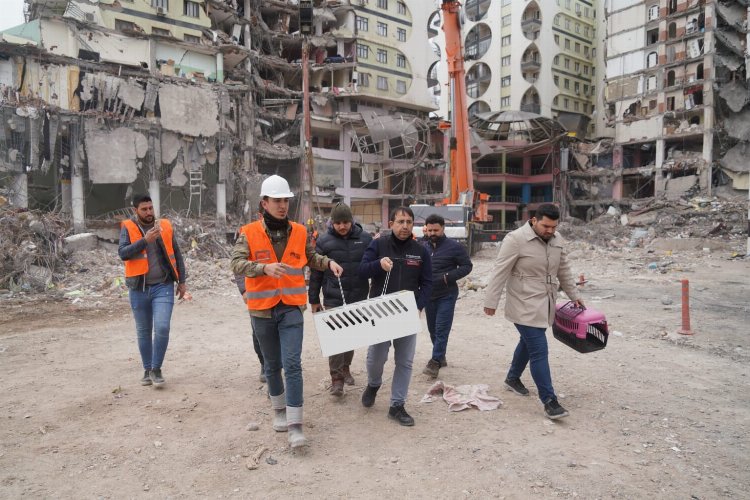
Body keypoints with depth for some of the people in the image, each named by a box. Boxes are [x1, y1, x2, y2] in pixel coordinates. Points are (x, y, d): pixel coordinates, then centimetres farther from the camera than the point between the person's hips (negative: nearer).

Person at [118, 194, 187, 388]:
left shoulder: (165, 226, 2)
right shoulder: (128, 228, -2)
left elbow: (177, 255, 8)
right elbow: (122, 253, -15)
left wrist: (182, 281, 7)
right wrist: (145, 240, -25)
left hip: (163, 286, 0)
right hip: (139, 289, 0)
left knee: (162, 328, -11)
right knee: (144, 332, 11)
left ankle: (156, 369, 6)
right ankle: (147, 370, 27)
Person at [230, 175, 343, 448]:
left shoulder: (299, 232, 3)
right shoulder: (249, 233, -6)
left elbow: (311, 257, 18)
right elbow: (237, 263, -17)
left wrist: (329, 263, -1)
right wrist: (264, 267, -33)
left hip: (291, 308, 0)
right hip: (262, 310, 0)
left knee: (292, 363, -8)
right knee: (272, 364, 15)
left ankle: (295, 424, -3)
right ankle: (279, 409, 37)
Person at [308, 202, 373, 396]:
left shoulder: (365, 238, -2)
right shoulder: (324, 241, -5)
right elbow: (316, 273, -1)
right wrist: (314, 300, 1)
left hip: (358, 298, 2)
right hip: (333, 299, -2)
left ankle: (346, 368, 37)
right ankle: (336, 377, 9)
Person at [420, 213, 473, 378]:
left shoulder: (453, 246, -8)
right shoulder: (423, 247, 4)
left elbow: (467, 266, -4)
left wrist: (449, 276, -18)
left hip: (447, 296, -5)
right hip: (428, 295, 5)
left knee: (441, 329, -8)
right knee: (433, 329, 14)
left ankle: (435, 361, -2)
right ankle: (440, 357, 29)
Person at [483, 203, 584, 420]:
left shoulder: (557, 241, 6)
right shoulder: (516, 239, -17)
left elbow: (564, 270, 19)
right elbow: (500, 272, -16)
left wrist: (574, 296, 22)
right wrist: (491, 302, -16)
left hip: (544, 305, 8)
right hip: (525, 306, -7)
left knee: (528, 343, 21)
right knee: (539, 351, -7)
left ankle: (513, 378, 42)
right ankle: (549, 400, 2)